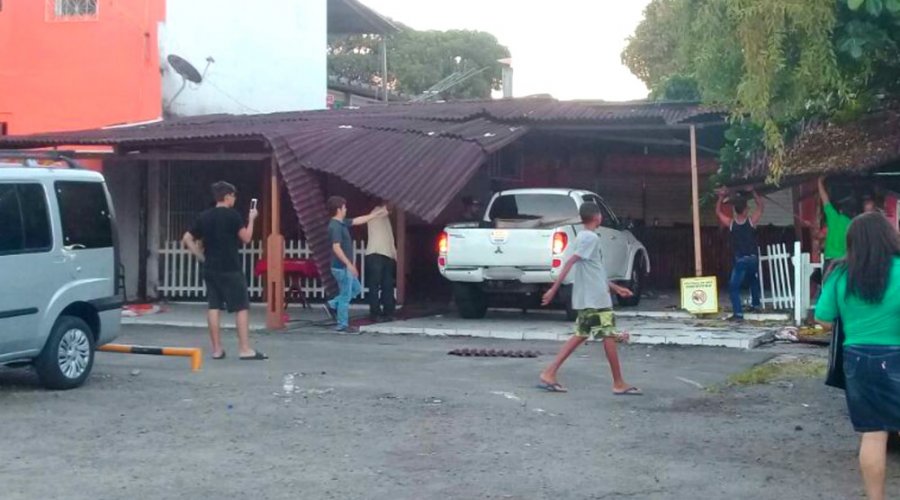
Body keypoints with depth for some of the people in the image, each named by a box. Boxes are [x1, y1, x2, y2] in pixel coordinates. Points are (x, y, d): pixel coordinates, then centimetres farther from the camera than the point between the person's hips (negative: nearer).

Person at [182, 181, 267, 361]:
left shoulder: (204, 216, 9)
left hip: (210, 269, 6)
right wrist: (251, 219, 5)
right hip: (230, 269, -6)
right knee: (242, 307, -1)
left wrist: (201, 257, 12)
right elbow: (246, 238, -7)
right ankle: (245, 349, -5)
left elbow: (187, 239, 10)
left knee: (214, 307, 6)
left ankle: (217, 349, 7)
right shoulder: (232, 215, -9)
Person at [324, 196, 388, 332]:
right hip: (341, 267, -10)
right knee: (345, 296, -2)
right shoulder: (335, 227, -20)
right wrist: (349, 264, -25)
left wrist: (376, 214, 25)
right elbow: (336, 248, -26)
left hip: (345, 267, 10)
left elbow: (359, 220, 22)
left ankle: (333, 305, 21)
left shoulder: (342, 223, 10)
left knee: (356, 288, 22)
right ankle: (342, 326, 6)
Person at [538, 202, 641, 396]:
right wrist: (554, 289, -27)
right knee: (609, 336, -1)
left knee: (581, 335, 10)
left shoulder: (583, 236, 16)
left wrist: (615, 287, 26)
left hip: (586, 298, 10)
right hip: (596, 299, -10)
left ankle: (549, 374, 4)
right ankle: (619, 384, 6)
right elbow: (570, 263, -23)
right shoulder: (591, 238, -15)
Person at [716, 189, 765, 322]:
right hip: (753, 258, 3)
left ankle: (738, 313, -13)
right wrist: (754, 193, 19)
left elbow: (718, 212, 11)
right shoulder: (751, 220, -4)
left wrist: (721, 197, 17)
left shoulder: (730, 223, -6)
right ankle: (756, 304, 36)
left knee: (733, 287, -1)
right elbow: (761, 206, 14)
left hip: (740, 260, -3)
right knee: (753, 280, 31)